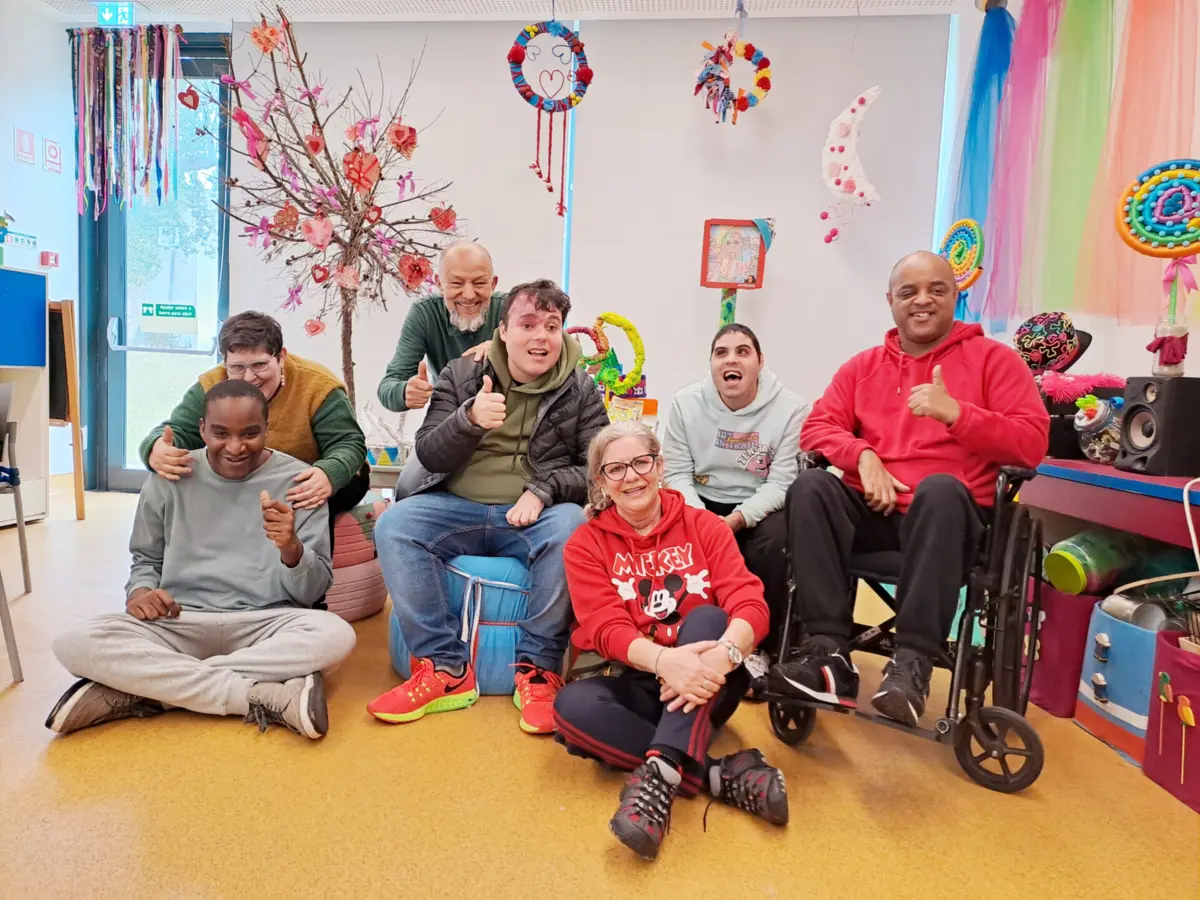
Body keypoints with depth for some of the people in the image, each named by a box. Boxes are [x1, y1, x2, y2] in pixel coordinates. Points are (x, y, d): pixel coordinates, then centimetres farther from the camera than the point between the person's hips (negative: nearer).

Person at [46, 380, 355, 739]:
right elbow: (145, 560, 18)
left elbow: (313, 592, -4)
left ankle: (141, 688, -23)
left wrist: (291, 548, -25)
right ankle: (266, 696, -25)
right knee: (75, 643, -25)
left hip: (266, 626, -2)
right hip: (179, 624, 2)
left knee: (335, 635, -33)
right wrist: (140, 590, -5)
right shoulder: (170, 478, 4)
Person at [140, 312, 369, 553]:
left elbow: (349, 444, -25)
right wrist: (158, 450, -42)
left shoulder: (318, 386, -23)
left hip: (308, 483, -4)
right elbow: (178, 432, -14)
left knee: (317, 500, -36)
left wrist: (328, 476, -50)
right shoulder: (211, 387, -11)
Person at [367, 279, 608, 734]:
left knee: (571, 528, -34)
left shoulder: (580, 391, 5)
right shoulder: (461, 375, 7)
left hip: (534, 516, -1)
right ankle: (446, 668, -17)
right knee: (393, 525, -24)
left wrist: (544, 490, -18)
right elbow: (429, 455, -1)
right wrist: (469, 420, -22)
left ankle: (538, 668, -18)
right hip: (457, 508, 2)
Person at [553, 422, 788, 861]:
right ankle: (725, 775, -26)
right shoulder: (586, 544, 1)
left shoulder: (705, 526, 1)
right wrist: (663, 660, -35)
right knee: (571, 706, -29)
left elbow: (750, 603, -12)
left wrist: (723, 654, -35)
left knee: (705, 617, -29)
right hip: (641, 686, 1)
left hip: (704, 686, 0)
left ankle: (660, 775, -38)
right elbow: (606, 628, -13)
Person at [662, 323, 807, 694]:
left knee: (777, 536, -33)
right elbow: (677, 474, -4)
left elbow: (782, 482, -13)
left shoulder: (791, 408, -9)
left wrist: (737, 519, -28)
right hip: (701, 506, 2)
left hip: (759, 510, -2)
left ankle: (760, 648, -12)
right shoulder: (685, 403, -1)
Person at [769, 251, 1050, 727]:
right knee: (811, 486, -27)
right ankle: (829, 654, -30)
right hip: (871, 508, 3)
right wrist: (864, 455, -11)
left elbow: (1032, 443, -2)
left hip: (948, 512, -2)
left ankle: (912, 664, -34)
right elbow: (816, 428, 9)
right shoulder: (863, 365, 16)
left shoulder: (993, 358, 8)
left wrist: (956, 412, -17)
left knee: (940, 488, -37)